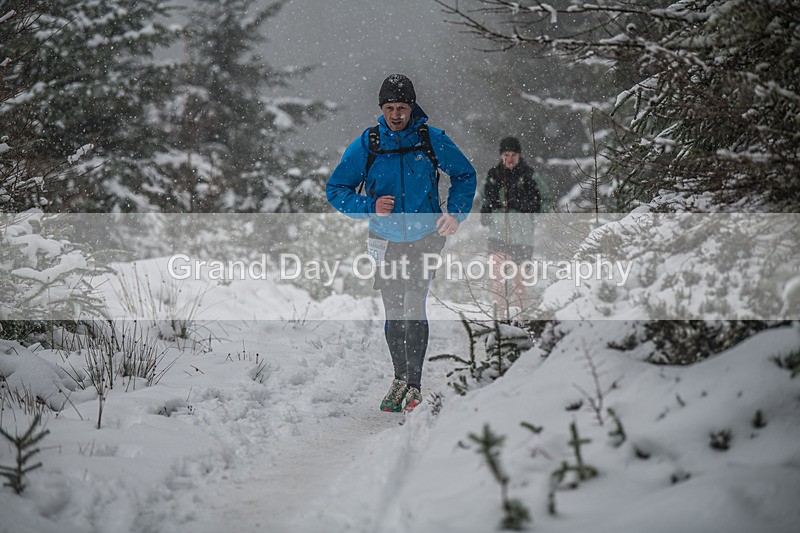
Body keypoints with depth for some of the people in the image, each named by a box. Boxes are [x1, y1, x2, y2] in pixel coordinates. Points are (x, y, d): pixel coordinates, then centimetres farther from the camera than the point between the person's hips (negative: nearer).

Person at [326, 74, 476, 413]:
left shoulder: (432, 140, -7)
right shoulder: (365, 145, -6)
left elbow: (465, 175, 9)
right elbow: (335, 190, 0)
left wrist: (456, 213, -5)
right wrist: (369, 206, -17)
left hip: (425, 237, -2)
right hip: (387, 241, 2)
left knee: (414, 305, -14)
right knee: (393, 313, 7)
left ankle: (414, 385, -8)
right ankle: (400, 378, 25)